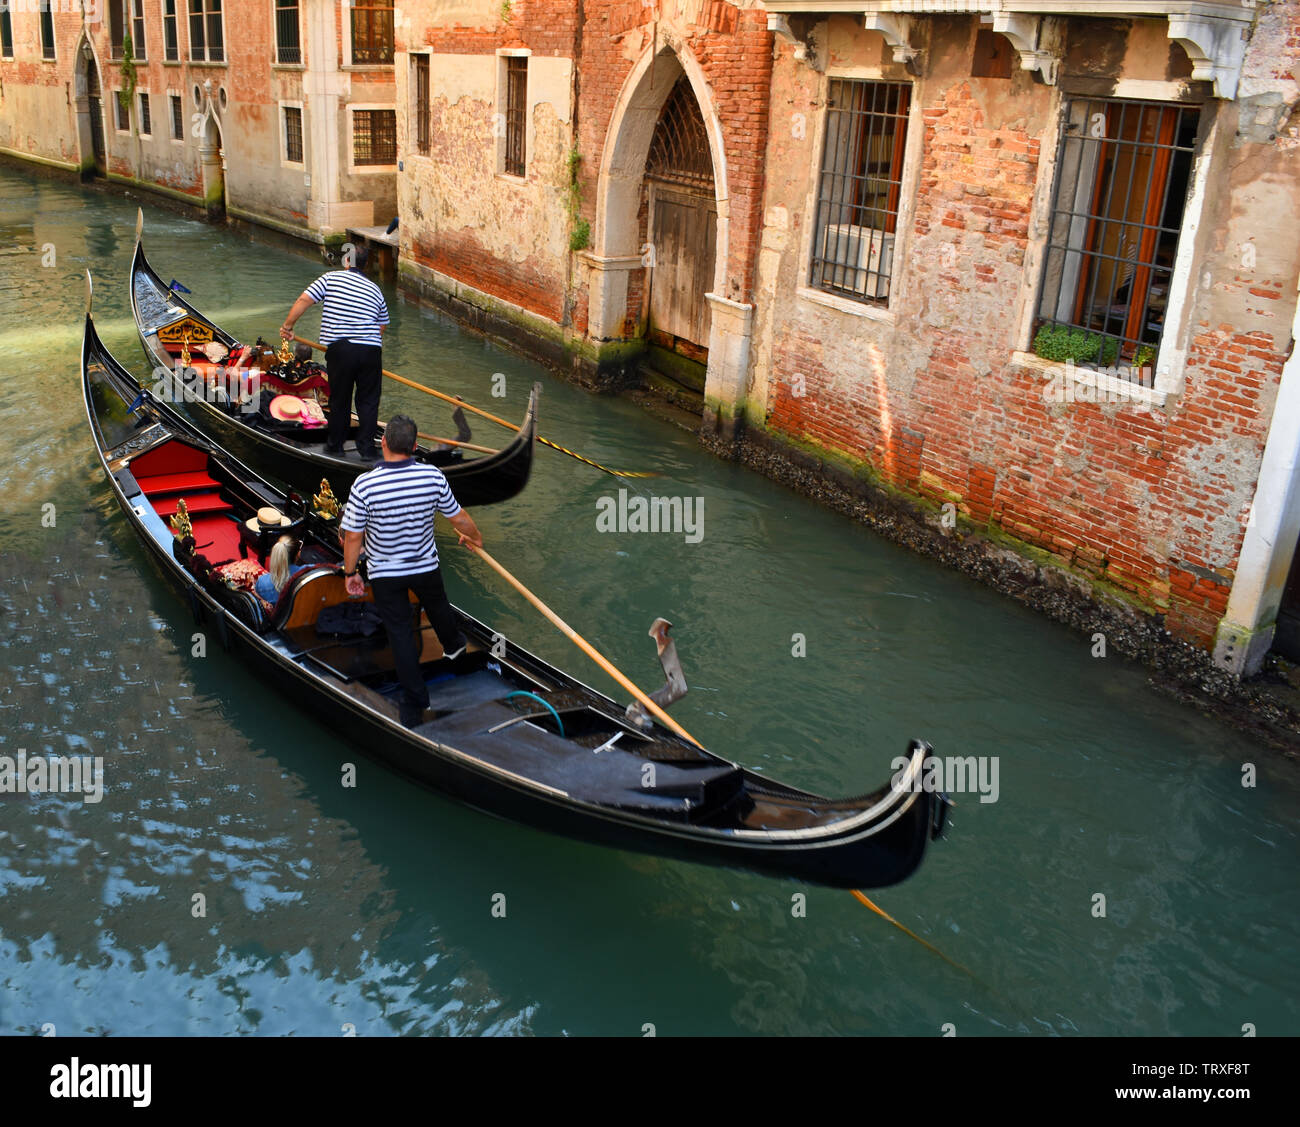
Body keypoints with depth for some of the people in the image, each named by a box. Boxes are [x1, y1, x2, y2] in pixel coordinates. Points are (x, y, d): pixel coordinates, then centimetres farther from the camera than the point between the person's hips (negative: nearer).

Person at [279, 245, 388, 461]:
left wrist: (287, 325, 8)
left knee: (339, 399, 12)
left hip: (340, 348, -2)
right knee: (368, 401, 10)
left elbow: (304, 300, -2)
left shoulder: (331, 278, 5)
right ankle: (367, 448, 7)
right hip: (371, 350, 2)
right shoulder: (375, 290, 16)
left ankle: (335, 444, 24)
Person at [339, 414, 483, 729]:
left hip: (384, 574, -2)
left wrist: (350, 573, 0)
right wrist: (474, 536, 16)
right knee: (437, 606, 31)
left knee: (400, 634, 9)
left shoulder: (364, 485, -25)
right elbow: (458, 518, -5)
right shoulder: (433, 476, -19)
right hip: (425, 566, 2)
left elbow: (352, 537, -16)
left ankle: (413, 706, 16)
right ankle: (453, 644, 62)